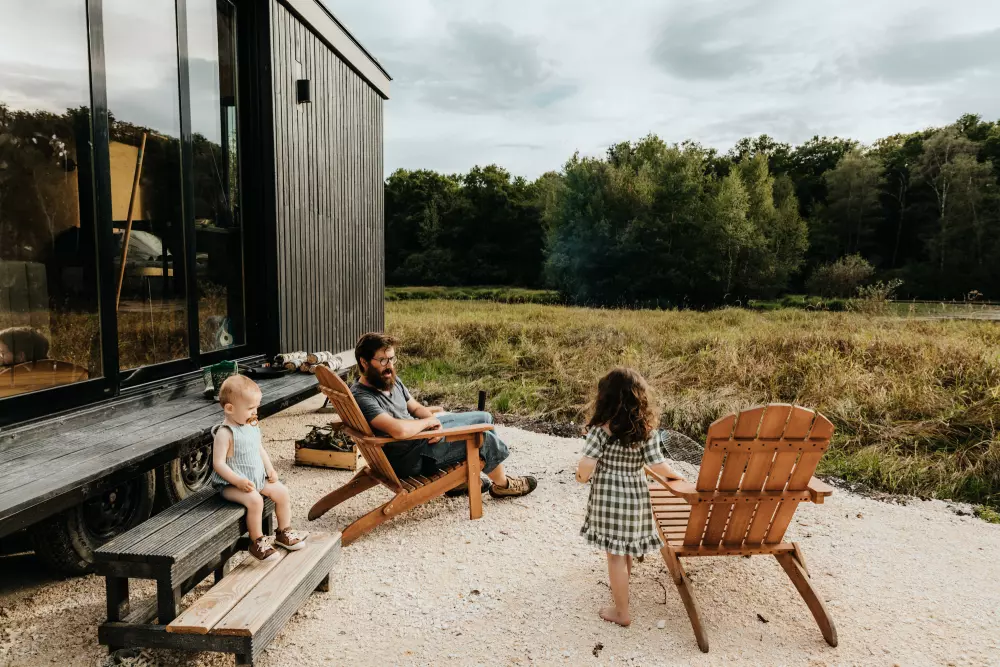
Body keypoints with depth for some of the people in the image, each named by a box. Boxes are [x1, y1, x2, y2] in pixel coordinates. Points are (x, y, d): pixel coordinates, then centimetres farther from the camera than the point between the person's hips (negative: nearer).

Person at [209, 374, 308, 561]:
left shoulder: (252, 426, 5)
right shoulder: (225, 433, -20)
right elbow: (218, 463, -22)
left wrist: (269, 469, 3)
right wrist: (239, 481, -28)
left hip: (258, 477, 8)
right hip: (232, 484, -8)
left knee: (281, 491, 0)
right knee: (255, 500, -29)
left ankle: (284, 532, 17)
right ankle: (257, 542, -10)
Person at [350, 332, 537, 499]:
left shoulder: (391, 379, 2)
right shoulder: (362, 398, -28)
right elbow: (400, 430, -40)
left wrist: (434, 422, -11)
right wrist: (429, 422, -20)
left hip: (420, 432, 10)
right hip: (409, 458, -10)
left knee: (484, 418, 14)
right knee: (484, 438, -10)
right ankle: (502, 484, 19)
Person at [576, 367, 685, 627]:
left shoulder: (601, 429, -16)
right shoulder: (647, 429, -6)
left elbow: (587, 464, -21)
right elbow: (657, 464, -7)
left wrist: (582, 477, 1)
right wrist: (676, 475, 13)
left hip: (608, 496, -5)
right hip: (636, 495, 5)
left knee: (615, 554, 6)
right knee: (625, 550, 24)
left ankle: (621, 612, 16)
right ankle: (621, 591, 46)